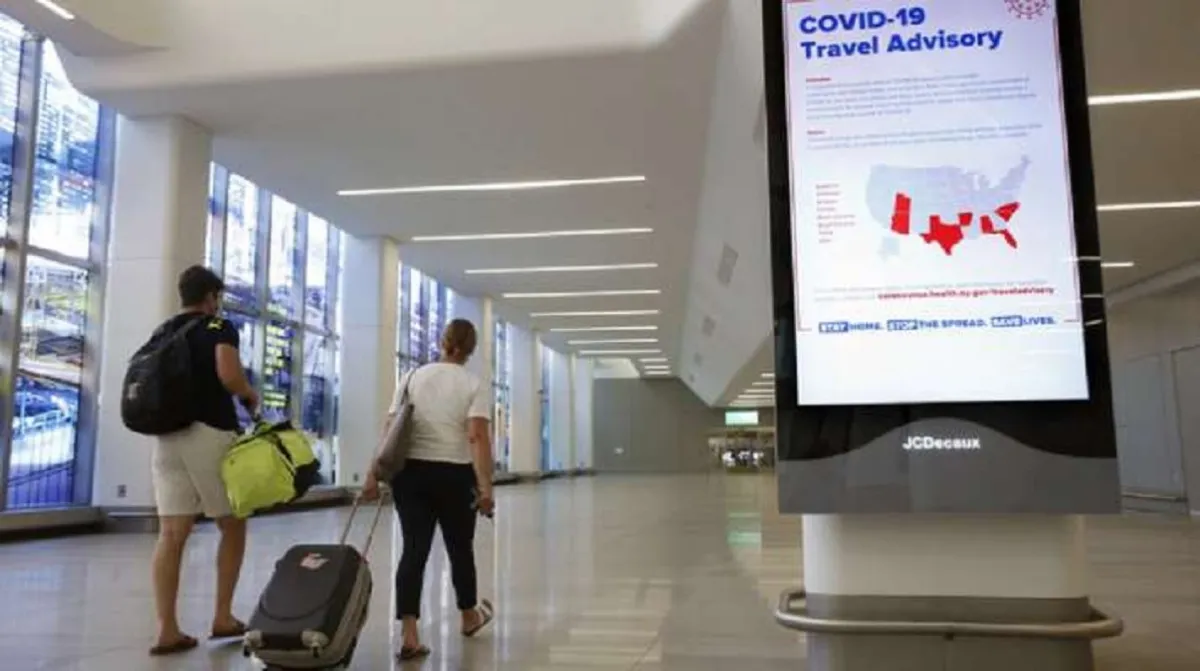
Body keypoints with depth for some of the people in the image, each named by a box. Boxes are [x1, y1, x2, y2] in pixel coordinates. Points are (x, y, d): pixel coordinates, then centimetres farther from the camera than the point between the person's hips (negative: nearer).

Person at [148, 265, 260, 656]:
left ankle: (167, 630, 0)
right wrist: (251, 396, -1)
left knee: (171, 534, 2)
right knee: (233, 525, 10)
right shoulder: (218, 327, -3)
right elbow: (228, 376, -19)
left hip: (167, 437, 6)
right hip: (210, 434, -6)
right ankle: (223, 617, 11)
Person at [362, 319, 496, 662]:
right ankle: (470, 617, 36)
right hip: (453, 475, -2)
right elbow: (478, 437, -16)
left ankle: (409, 635, -7)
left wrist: (374, 474, 3)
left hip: (410, 472, 2)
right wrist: (485, 487, -19)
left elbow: (390, 431, 1)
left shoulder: (412, 377, 6)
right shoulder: (473, 384, -4)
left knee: (414, 550, 3)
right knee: (460, 548, 15)